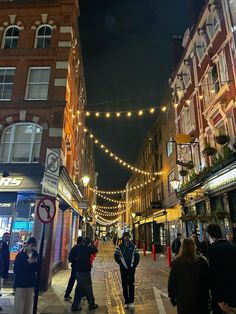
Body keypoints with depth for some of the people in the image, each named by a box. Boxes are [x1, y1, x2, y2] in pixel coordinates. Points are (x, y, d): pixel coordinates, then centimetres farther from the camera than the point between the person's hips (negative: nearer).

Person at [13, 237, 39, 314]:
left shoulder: (36, 255, 1)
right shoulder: (20, 255, -9)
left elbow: (37, 269, 5)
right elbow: (16, 269, -14)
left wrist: (36, 262, -15)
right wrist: (27, 262, -22)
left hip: (31, 282, 4)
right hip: (21, 282, -3)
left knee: (29, 302, 10)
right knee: (19, 303, 1)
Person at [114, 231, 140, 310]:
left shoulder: (133, 246, 3)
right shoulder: (119, 247, 0)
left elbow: (137, 256, 6)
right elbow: (116, 256, 0)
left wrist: (134, 265, -1)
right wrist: (121, 264, -4)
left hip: (131, 268, 0)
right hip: (123, 268, 0)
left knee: (131, 284, 1)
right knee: (124, 285, 6)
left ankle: (131, 301, 11)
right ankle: (126, 301, 16)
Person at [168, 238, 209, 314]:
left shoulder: (176, 262, -13)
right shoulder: (201, 261, -15)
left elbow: (172, 281, -5)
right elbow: (207, 279, -6)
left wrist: (172, 296, 7)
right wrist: (206, 294, 7)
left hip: (183, 298, 0)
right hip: (200, 297, 0)